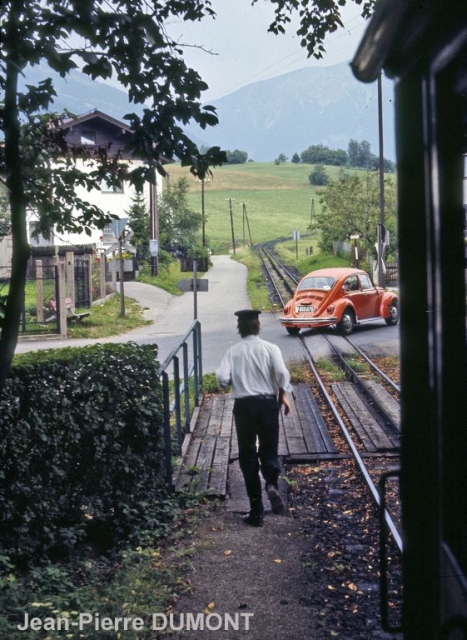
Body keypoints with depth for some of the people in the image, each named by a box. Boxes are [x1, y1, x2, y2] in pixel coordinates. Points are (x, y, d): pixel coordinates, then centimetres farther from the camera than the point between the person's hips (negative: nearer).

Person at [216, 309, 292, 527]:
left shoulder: (233, 351, -1)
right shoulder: (270, 348, -2)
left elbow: (222, 378, -12)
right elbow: (282, 373, -15)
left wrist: (234, 382, 10)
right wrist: (283, 395, 0)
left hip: (244, 405, 0)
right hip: (268, 403, 0)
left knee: (247, 456, 9)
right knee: (269, 450, 15)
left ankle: (256, 511, 10)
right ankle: (272, 485, -17)